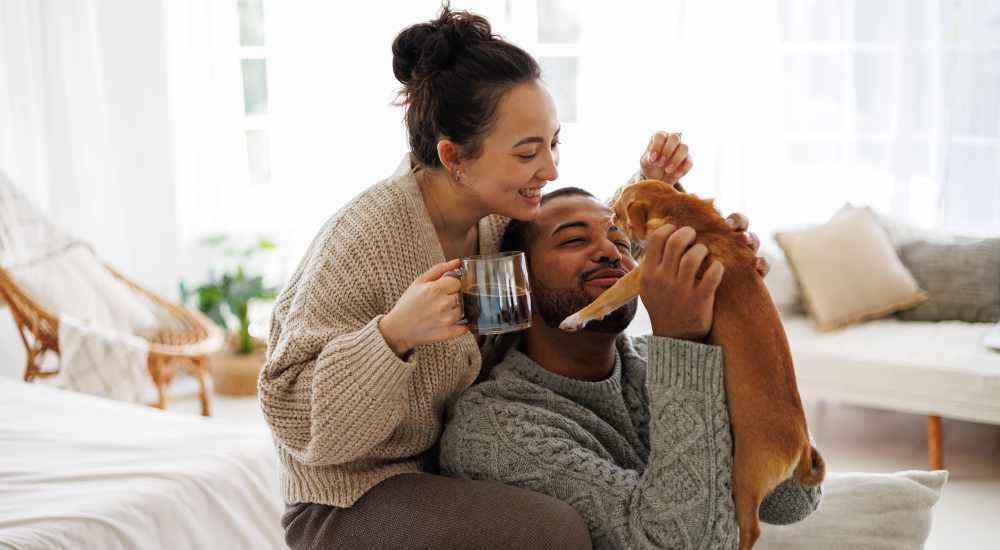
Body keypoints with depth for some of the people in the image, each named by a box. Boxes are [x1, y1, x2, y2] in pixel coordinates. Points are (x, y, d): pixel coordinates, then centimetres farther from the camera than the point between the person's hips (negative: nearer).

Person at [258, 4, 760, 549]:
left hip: (452, 459, 7)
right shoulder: (363, 239, -26)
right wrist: (394, 334, -38)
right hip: (350, 499, -7)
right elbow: (293, 415, -24)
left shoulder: (497, 211, -5)